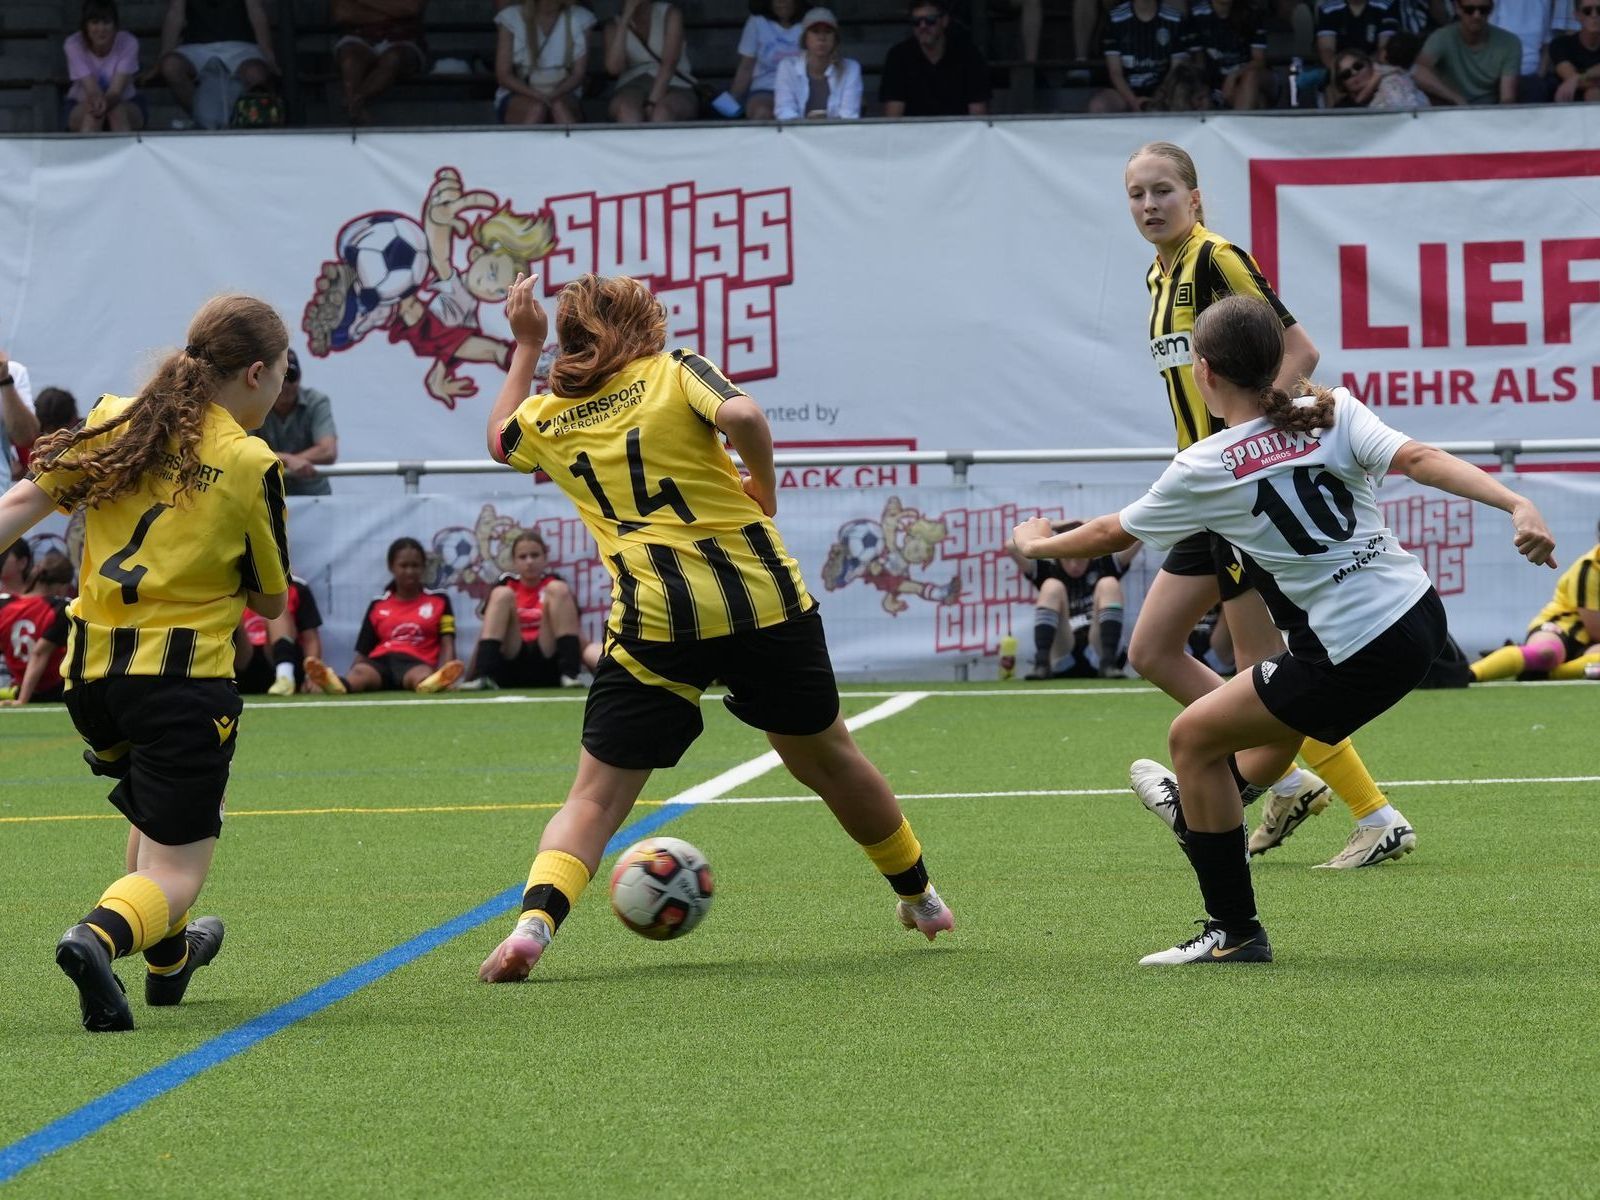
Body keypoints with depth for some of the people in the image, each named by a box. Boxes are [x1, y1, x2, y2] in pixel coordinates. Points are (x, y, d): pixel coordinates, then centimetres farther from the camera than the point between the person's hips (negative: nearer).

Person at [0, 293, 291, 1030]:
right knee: (174, 872, -3)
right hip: (184, 676, -6)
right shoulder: (250, 465, -7)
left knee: (153, 814, 34)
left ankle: (168, 957, 48)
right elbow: (271, 602, 1)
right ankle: (101, 937, -34)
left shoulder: (116, 422, 5)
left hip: (93, 669, 6)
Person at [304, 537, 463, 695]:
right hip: (380, 663, 2)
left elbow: (447, 645, 8)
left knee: (422, 674, -41)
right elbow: (362, 653, 17)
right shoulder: (378, 606, 22)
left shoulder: (438, 601, 18)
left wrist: (443, 678, -15)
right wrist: (344, 684, -4)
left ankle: (436, 681, -78)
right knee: (360, 671, -36)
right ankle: (338, 684, -72)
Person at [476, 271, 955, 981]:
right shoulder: (673, 371, 3)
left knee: (595, 798, 2)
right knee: (826, 757, 20)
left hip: (652, 626, 0)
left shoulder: (546, 418, 11)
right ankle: (918, 898, 36)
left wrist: (526, 346, 39)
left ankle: (534, 921, -23)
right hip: (765, 600, 0)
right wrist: (763, 486, 1)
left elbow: (500, 438, 35)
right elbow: (741, 416, -16)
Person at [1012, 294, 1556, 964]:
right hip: (1419, 612, 7)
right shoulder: (1335, 413, 2)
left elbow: (1111, 535, 9)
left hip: (1356, 658, -7)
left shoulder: (1203, 471, -6)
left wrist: (1037, 544, 28)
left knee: (1193, 736, 8)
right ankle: (1197, 809, 59)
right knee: (1283, 714, 33)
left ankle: (1233, 930, 12)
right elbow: (1418, 459, -15)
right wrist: (1516, 505, -24)